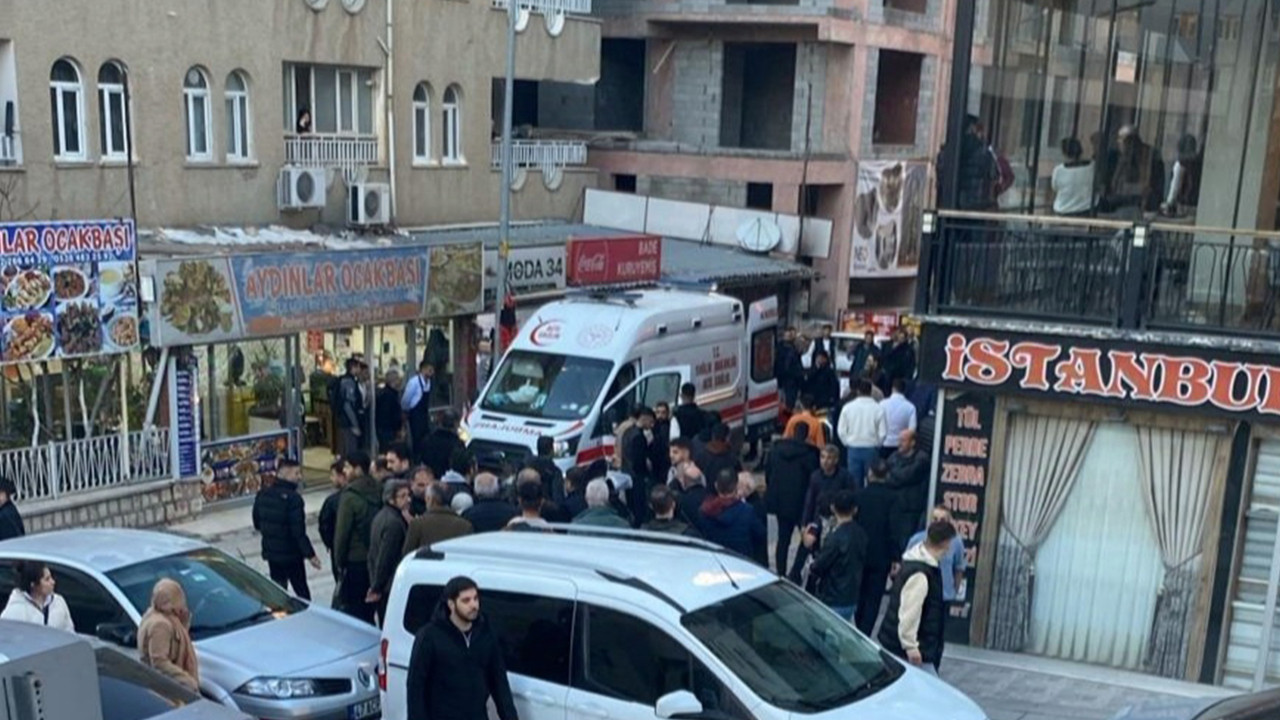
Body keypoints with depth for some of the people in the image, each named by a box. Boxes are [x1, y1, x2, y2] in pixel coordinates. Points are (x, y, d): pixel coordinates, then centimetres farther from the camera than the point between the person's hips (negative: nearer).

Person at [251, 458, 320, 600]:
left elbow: (257, 524, 10)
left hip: (271, 552, 6)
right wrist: (310, 554, -16)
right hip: (291, 554, -6)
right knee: (302, 592, 9)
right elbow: (299, 532, -23)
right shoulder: (293, 498, -23)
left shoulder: (262, 494, 0)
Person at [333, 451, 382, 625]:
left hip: (355, 560, -7)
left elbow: (342, 532, -14)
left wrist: (339, 560, -4)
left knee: (353, 609, -1)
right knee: (368, 608, 16)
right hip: (374, 558, 7)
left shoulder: (350, 496, -16)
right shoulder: (378, 492, 6)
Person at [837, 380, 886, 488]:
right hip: (871, 450, -1)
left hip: (853, 449, 2)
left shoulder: (848, 407, -5)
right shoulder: (878, 409, -10)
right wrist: (876, 445, 10)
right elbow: (883, 433, -8)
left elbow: (841, 431, -2)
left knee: (855, 483, 8)